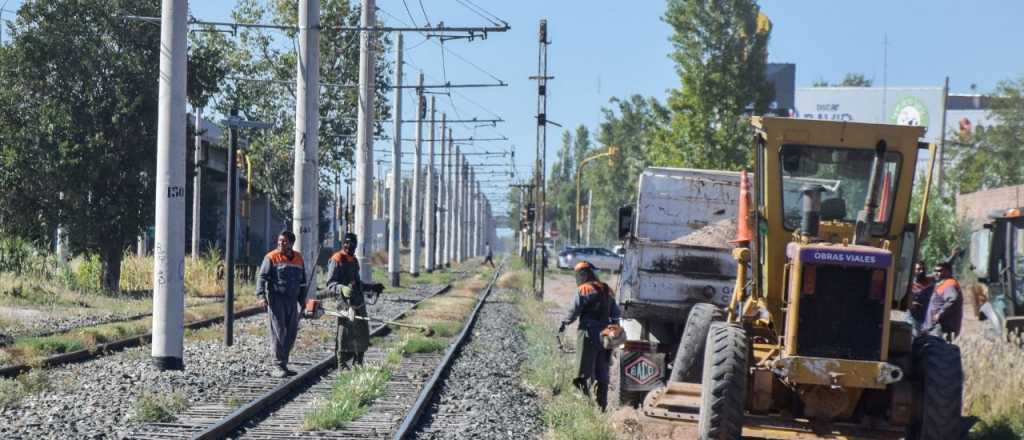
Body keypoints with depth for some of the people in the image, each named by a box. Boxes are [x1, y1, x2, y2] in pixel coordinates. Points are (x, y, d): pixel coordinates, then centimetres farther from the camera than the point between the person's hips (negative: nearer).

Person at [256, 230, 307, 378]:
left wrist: (302, 300, 20)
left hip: (292, 300, 6)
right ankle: (278, 367, -4)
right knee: (278, 332, -7)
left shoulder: (298, 258, 14)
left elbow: (302, 281, 22)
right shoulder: (272, 257, -3)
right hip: (276, 299, -6)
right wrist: (261, 295, -23)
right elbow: (262, 277, -10)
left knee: (291, 333, 8)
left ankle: (283, 365, 18)